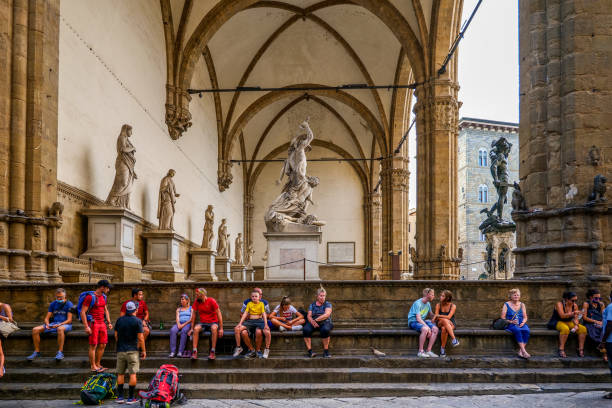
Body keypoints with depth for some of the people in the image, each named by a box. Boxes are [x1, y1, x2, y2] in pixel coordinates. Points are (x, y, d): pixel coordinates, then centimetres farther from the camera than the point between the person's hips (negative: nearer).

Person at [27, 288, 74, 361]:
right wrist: (47, 324, -13)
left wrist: (59, 325, -26)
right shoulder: (53, 304, 12)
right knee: (35, 330, -13)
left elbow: (69, 320, -11)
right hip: (53, 323, 6)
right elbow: (47, 318, 10)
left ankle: (60, 352, -38)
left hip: (65, 324, -6)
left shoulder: (69, 304, -4)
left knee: (60, 329, -43)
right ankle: (37, 352, -5)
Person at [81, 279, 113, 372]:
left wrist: (109, 322, 16)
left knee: (103, 345, 5)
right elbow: (83, 312, -13)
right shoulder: (90, 297, -11)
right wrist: (86, 327, -18)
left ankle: (98, 364, 17)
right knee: (93, 345, -4)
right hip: (93, 323, -7)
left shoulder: (103, 297, 13)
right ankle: (93, 366, 4)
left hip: (102, 323, 7)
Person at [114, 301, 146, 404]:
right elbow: (140, 338, -10)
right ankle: (131, 398, 0)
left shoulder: (119, 320, 5)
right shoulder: (137, 321, -9)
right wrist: (143, 350, -1)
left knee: (120, 374, 11)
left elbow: (116, 335, 10)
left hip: (120, 350, 4)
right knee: (133, 374, 0)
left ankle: (120, 397, 12)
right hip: (132, 350, -4)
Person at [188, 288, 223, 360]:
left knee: (214, 328, -37)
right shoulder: (196, 302, 0)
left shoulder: (211, 301, -12)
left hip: (213, 322, -3)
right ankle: (194, 352, -31)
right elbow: (193, 314, 6)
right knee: (196, 328, -30)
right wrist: (192, 328, 1)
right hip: (203, 323, 3)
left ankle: (212, 352, -31)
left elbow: (219, 314, -12)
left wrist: (221, 329, -17)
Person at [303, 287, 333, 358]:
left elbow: (327, 314, -8)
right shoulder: (312, 305, 16)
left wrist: (316, 320, -15)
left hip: (325, 322, -2)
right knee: (306, 329, -31)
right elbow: (309, 316, 6)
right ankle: (309, 351, -28)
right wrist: (312, 322, -16)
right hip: (313, 323, 2)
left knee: (325, 330, -38)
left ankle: (326, 351, -27)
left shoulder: (328, 304, 9)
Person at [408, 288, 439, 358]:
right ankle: (420, 351, -29)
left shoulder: (428, 304, 10)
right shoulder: (418, 303, -17)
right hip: (413, 321, -8)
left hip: (422, 321, 8)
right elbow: (418, 318, -23)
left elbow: (430, 314, 29)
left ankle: (428, 351, -18)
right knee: (425, 329, -37)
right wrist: (427, 326, -29)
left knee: (435, 329, -19)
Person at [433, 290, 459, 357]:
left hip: (451, 324, -1)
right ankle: (454, 339, -42)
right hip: (440, 324, 2)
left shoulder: (453, 306, -3)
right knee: (445, 320, -38)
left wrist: (438, 316, -10)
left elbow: (449, 317, -14)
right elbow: (435, 317, 0)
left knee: (444, 329, -39)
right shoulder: (438, 305, 5)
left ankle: (443, 347, -33)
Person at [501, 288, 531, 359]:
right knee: (517, 330, -37)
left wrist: (523, 322, -7)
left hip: (521, 324, 3)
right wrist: (510, 321, -15)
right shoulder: (506, 305, 8)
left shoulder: (522, 305, 18)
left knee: (526, 331, -32)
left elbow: (525, 317, 16)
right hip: (511, 325, -3)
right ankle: (524, 351, -42)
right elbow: (502, 318, 2)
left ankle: (520, 352, -34)